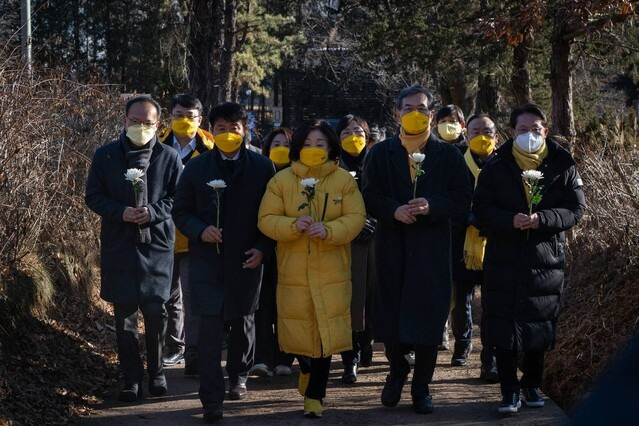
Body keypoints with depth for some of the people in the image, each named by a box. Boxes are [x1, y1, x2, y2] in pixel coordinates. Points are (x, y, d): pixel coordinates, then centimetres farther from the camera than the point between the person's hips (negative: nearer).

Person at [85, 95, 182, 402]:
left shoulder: (169, 157, 3)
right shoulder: (105, 156, 4)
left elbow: (178, 198, 4)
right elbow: (93, 196, 5)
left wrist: (153, 212, -15)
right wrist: (121, 212, -12)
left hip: (156, 243, -1)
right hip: (118, 245, 1)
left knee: (155, 311, -3)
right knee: (124, 313, 4)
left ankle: (156, 373, 16)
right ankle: (131, 379, 12)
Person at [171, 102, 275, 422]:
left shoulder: (262, 167, -1)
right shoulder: (196, 168, 0)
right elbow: (180, 212, 5)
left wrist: (263, 248, -8)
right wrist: (200, 230, -14)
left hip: (246, 260, 1)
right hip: (206, 260, -1)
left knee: (243, 321, 15)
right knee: (210, 327, -9)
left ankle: (238, 377, 38)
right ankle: (211, 399, -9)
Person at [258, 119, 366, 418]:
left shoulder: (344, 180, 1)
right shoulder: (281, 180, 1)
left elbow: (356, 218, -5)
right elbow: (266, 220, -3)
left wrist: (328, 230, -23)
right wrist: (293, 225, -22)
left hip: (331, 270, -1)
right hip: (294, 270, 1)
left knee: (326, 331, -3)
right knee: (299, 329, 7)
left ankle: (315, 394, 7)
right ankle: (307, 368, 39)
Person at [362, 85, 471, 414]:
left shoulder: (449, 155, 5)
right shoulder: (380, 154, 6)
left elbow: (462, 198, 0)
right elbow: (369, 197, 2)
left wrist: (432, 205, -17)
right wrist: (393, 210, -17)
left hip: (432, 247, -1)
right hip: (392, 245, 1)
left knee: (429, 316, 1)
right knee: (390, 312, 3)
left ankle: (421, 387, 13)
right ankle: (397, 370, 29)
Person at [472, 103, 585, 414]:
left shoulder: (563, 166, 1)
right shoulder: (496, 166, 1)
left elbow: (576, 210, -3)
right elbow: (481, 208, -2)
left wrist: (541, 219, -20)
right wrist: (510, 220, -21)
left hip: (546, 259, 1)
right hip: (504, 258, -1)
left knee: (540, 325, 10)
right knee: (504, 326, -2)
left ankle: (532, 384, 26)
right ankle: (509, 391, 6)